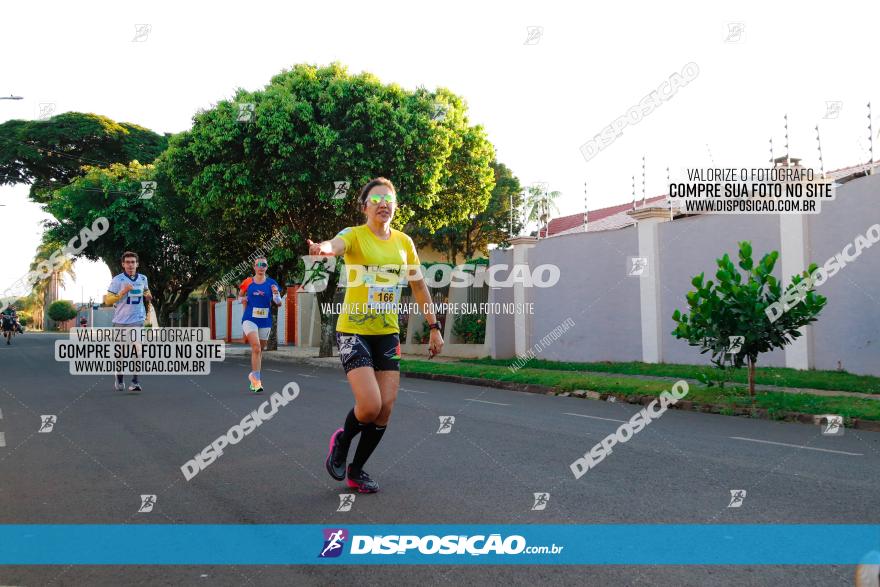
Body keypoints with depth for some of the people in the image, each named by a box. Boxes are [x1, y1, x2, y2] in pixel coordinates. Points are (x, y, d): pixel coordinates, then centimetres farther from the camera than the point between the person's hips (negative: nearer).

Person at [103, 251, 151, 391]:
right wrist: (123, 292, -19)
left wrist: (148, 296, 5)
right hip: (120, 321, -1)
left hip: (137, 320, 1)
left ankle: (135, 381, -13)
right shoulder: (117, 280, -5)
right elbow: (107, 301, -6)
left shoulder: (143, 279, 7)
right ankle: (119, 378, 30)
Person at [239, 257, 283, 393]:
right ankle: (257, 379, -17)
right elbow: (241, 294, 21)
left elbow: (279, 303, -2)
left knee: (259, 350, 13)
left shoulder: (271, 283, 1)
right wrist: (243, 300, 1)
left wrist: (276, 294, -21)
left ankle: (253, 376, 31)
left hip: (265, 321, 2)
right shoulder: (247, 282, 1)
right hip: (250, 319, -2)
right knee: (256, 347, -19)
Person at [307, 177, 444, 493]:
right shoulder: (355, 235, -9)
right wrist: (323, 248, -58)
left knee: (386, 408, 1)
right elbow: (336, 244, -33)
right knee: (370, 405, -16)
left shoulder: (404, 241, 7)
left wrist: (434, 327, 13)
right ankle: (342, 441, 18)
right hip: (353, 331, -5)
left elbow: (419, 286, 16)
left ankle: (356, 470, 20)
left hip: (388, 333, 5)